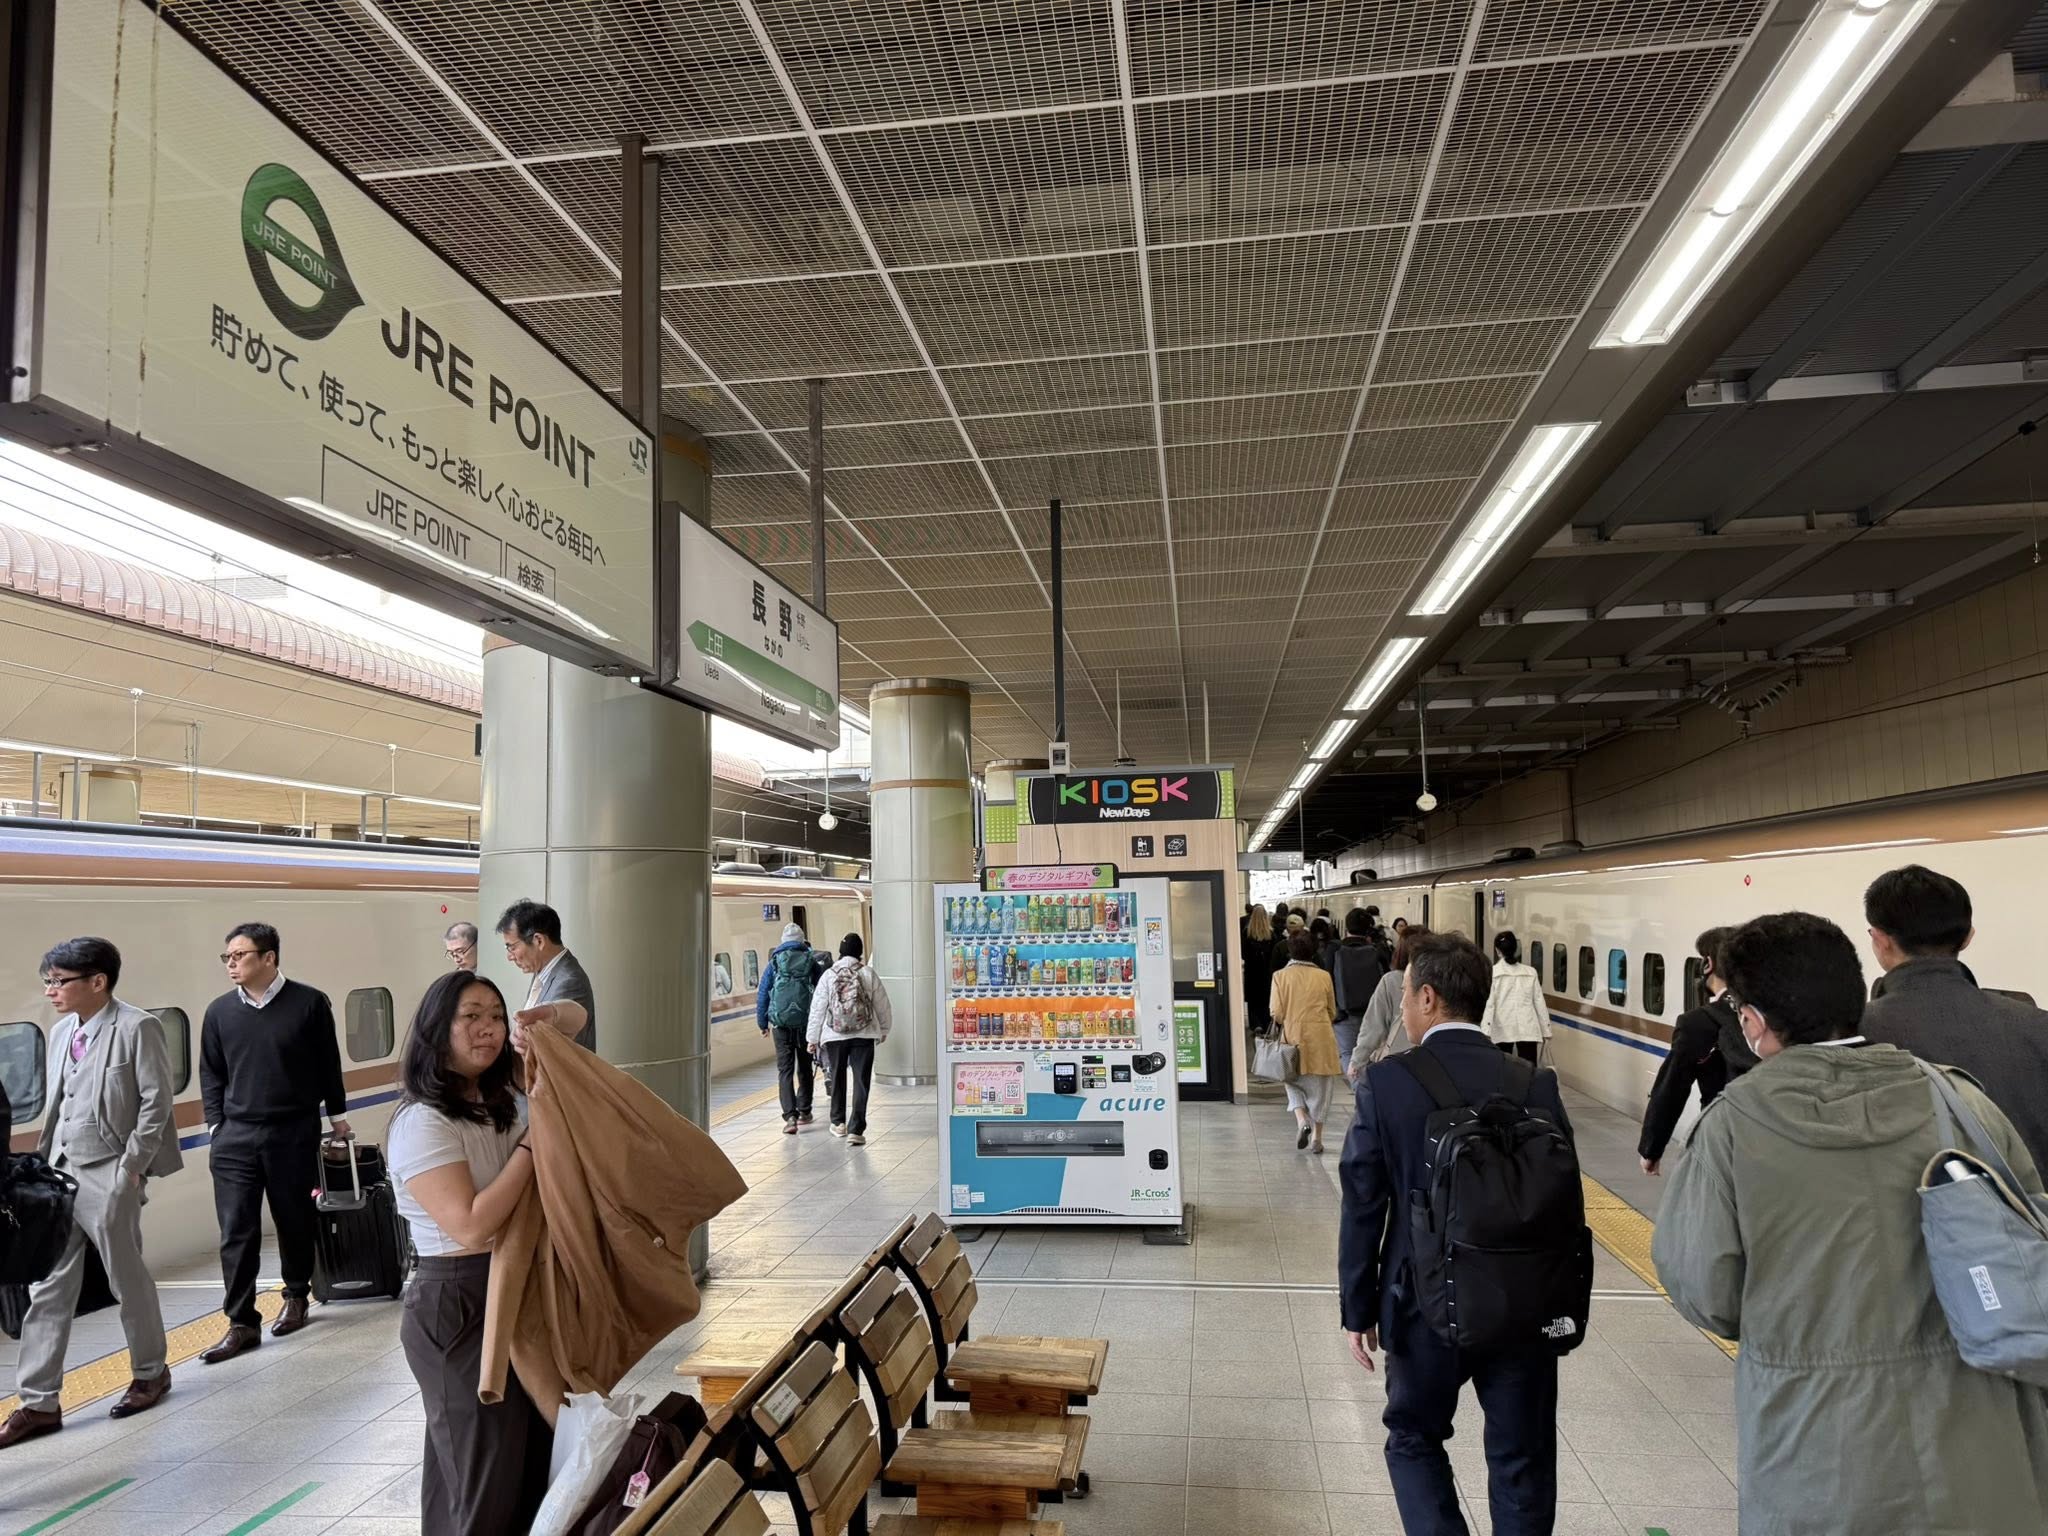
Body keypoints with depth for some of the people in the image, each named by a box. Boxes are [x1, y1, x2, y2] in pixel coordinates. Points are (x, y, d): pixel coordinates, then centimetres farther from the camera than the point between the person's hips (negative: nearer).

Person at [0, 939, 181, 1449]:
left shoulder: (137, 1027, -12)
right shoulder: (62, 1032, 9)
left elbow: (157, 1102, -12)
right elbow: (57, 1106, 15)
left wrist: (131, 1168, -14)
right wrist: (45, 1166, 8)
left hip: (109, 1174, -6)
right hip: (61, 1173, 6)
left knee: (128, 1278, 6)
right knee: (49, 1287, 6)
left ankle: (150, 1373, 25)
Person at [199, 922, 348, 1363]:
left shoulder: (309, 1003, -5)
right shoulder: (220, 1011, 3)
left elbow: (328, 1064, 3)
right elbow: (211, 1073, 11)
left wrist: (337, 1115, 9)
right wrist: (216, 1124, 4)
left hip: (294, 1134, -2)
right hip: (235, 1138, 2)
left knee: (295, 1222, 10)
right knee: (237, 1232, 0)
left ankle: (296, 1297, 31)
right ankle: (241, 1323, 7)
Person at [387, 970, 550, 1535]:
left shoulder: (502, 1103, 7)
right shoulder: (422, 1123, -19)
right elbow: (473, 1225, -26)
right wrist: (534, 1142, -23)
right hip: (459, 1306, -8)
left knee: (533, 1457, 19)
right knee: (488, 1480, 4)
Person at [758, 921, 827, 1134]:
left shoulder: (774, 963, 2)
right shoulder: (812, 962, 3)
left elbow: (762, 995, 4)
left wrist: (762, 1023, 12)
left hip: (781, 1023, -1)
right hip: (806, 1023, 1)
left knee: (785, 1069, -1)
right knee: (804, 1068, 16)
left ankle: (790, 1116, -14)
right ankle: (804, 1112, 26)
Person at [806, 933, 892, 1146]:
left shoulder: (828, 976, -3)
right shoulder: (868, 973, -4)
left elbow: (817, 1009, 0)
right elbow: (882, 1005, 3)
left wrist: (813, 1038, 8)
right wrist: (884, 1030, 17)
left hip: (834, 1036, 1)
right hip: (864, 1035, -1)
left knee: (837, 1079, 19)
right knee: (860, 1081, 0)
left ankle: (839, 1122, 32)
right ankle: (856, 1129, -9)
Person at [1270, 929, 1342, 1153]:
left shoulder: (1281, 976, -7)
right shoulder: (1323, 976, -3)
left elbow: (1277, 1014, -8)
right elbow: (1332, 1013, 6)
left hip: (1293, 1037, -1)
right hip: (1320, 1039, 1)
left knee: (1295, 1083, 18)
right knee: (1319, 1087, 12)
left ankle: (1302, 1120, -5)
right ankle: (1316, 1137, 15)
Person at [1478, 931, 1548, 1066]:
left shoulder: (1492, 972, 0)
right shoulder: (1530, 972, 9)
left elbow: (1489, 1002, -7)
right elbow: (1539, 1002, 9)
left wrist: (1485, 1030, -10)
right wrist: (1545, 1029, 15)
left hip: (1503, 1029, -1)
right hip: (1528, 1029, 1)